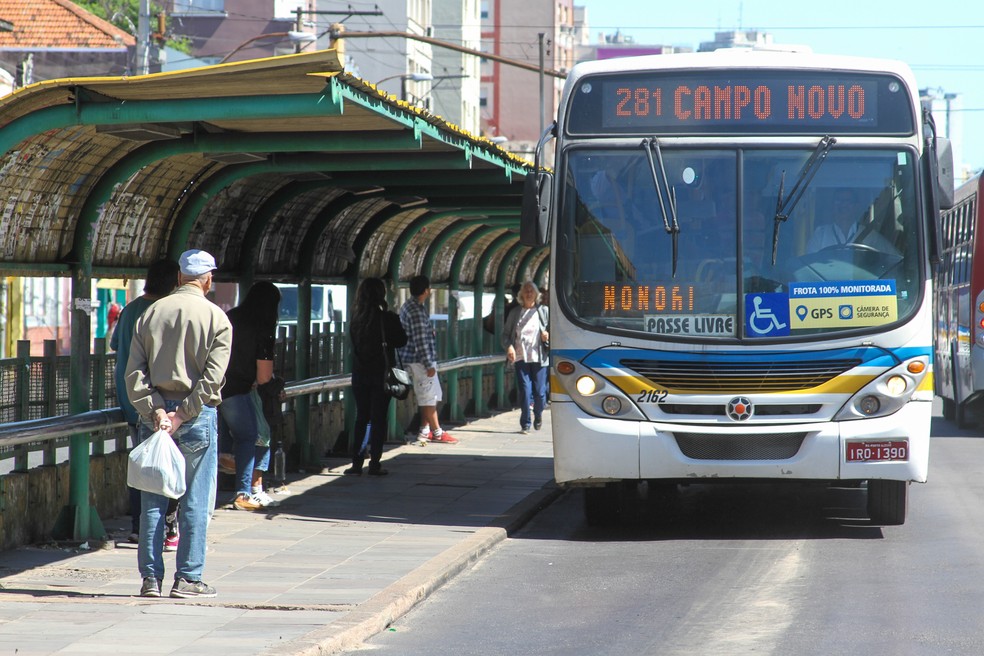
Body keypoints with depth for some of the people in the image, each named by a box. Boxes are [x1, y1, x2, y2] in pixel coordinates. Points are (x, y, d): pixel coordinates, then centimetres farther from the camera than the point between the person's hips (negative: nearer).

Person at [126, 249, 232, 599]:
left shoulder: (151, 314, 7)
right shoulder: (216, 318, -3)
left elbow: (134, 371, -2)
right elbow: (212, 376, -13)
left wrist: (155, 409, -8)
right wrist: (182, 415, -13)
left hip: (154, 414, 3)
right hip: (198, 415, -3)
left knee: (152, 499, 7)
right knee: (196, 501, 2)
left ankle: (150, 577, 7)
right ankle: (188, 578, 2)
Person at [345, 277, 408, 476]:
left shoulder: (356, 318, -1)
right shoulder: (387, 319, -12)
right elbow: (401, 341, -2)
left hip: (359, 374, 3)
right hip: (381, 372, -3)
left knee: (361, 418, 11)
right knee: (378, 419, 2)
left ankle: (357, 462, 7)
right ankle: (374, 464, 1)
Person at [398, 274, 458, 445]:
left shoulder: (410, 306, 13)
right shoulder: (416, 311, -20)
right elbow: (420, 341, -23)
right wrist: (429, 365, -21)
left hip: (415, 359, 10)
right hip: (421, 360, -10)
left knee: (430, 396, 15)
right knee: (429, 397, -3)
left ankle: (425, 431, 18)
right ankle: (437, 433, 2)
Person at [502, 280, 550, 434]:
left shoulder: (544, 311, 7)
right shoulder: (515, 313, 8)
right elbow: (506, 334, 8)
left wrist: (548, 335, -11)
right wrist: (509, 346, -11)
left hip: (539, 358, 0)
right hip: (521, 357, 0)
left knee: (539, 391, 1)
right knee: (524, 391, -8)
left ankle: (538, 415, 30)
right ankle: (525, 424, 1)